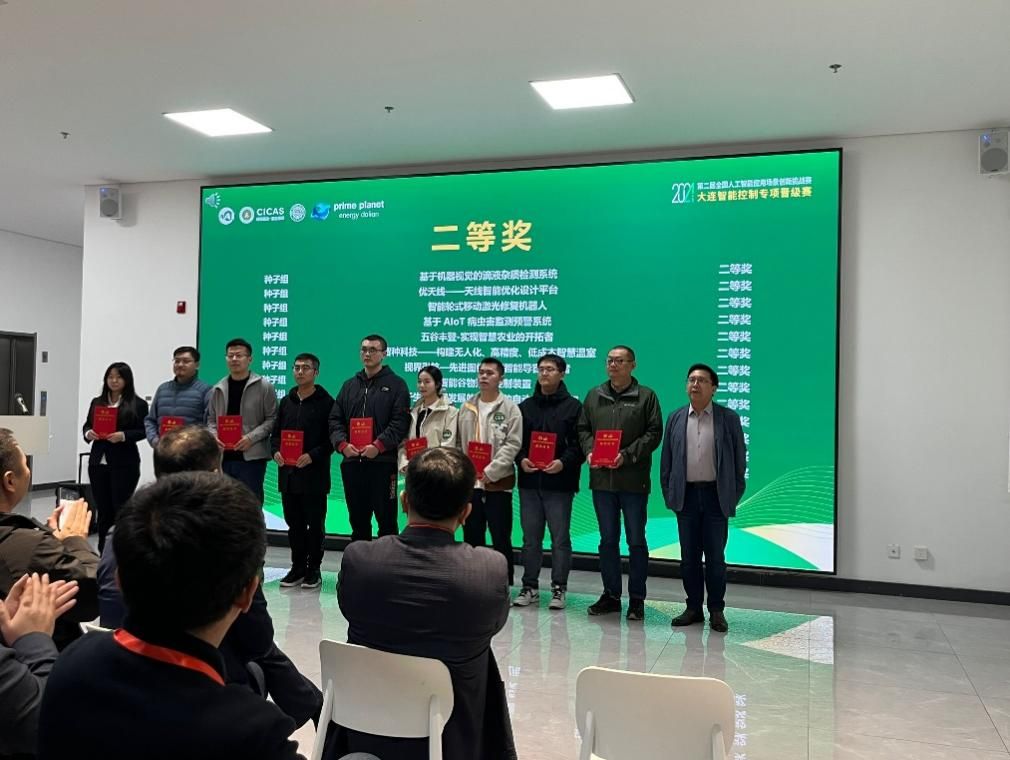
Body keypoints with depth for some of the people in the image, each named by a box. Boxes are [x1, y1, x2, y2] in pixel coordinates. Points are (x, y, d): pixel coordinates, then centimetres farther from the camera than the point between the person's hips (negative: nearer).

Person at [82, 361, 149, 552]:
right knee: (102, 508, 8)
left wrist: (123, 436, -20)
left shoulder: (138, 404, -1)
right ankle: (103, 551, 16)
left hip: (124, 464, -4)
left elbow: (143, 431, -6)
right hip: (98, 461, 5)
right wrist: (88, 433, -7)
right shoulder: (97, 402, 14)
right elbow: (87, 425, 15)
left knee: (121, 508, -3)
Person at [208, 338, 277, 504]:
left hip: (252, 457, -5)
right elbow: (211, 419, 16)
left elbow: (273, 419, -4)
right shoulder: (218, 389, 12)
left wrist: (252, 437, -16)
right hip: (223, 456, 5)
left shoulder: (263, 386, -2)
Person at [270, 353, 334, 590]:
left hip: (314, 474, -5)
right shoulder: (286, 402, 14)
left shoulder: (326, 402, -3)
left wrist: (312, 456, -19)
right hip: (287, 473, 5)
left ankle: (313, 569, 12)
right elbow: (276, 433, 16)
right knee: (294, 523, 11)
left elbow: (332, 438, -8)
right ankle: (297, 567, 20)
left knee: (315, 523, 2)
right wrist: (276, 451, -3)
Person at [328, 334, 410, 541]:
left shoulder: (396, 385, 2)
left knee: (386, 519, 0)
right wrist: (342, 444, -6)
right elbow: (335, 420, 12)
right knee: (358, 520, 12)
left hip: (383, 462, -5)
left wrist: (378, 445, -19)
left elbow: (400, 422, -8)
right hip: (352, 462, 5)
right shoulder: (349, 385, 18)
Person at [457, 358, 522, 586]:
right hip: (470, 482, 5)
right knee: (471, 537, 12)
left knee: (501, 538, 2)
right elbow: (459, 444, 13)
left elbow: (512, 444, -11)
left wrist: (490, 471, -17)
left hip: (498, 483, -4)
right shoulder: (467, 408, 11)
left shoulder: (509, 408, -3)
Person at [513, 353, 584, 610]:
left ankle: (559, 589, 10)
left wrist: (563, 462, -19)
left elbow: (580, 443, -4)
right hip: (530, 482, 4)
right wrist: (521, 459, -7)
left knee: (560, 537, 1)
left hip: (559, 482, -4)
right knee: (530, 537, 9)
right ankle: (530, 587, 18)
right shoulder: (525, 406, 14)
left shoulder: (573, 406, 2)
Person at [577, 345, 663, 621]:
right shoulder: (594, 395, 11)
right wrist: (589, 451, -6)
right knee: (607, 539, 11)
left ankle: (637, 598, 14)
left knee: (636, 541, 4)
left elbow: (654, 433, -5)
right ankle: (611, 595, 22)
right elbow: (583, 429, 13)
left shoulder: (646, 396, 0)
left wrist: (627, 455, -15)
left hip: (634, 479, -4)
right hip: (602, 478, 4)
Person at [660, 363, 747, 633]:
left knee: (715, 557, 3)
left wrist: (735, 495, -2)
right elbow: (666, 460, 9)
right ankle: (693, 608, 18)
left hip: (716, 496, -2)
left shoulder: (729, 418, 0)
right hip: (686, 495, 2)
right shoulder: (676, 418, 7)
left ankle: (717, 611, 14)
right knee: (689, 557, 7)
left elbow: (739, 459, 2)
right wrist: (669, 494, 3)